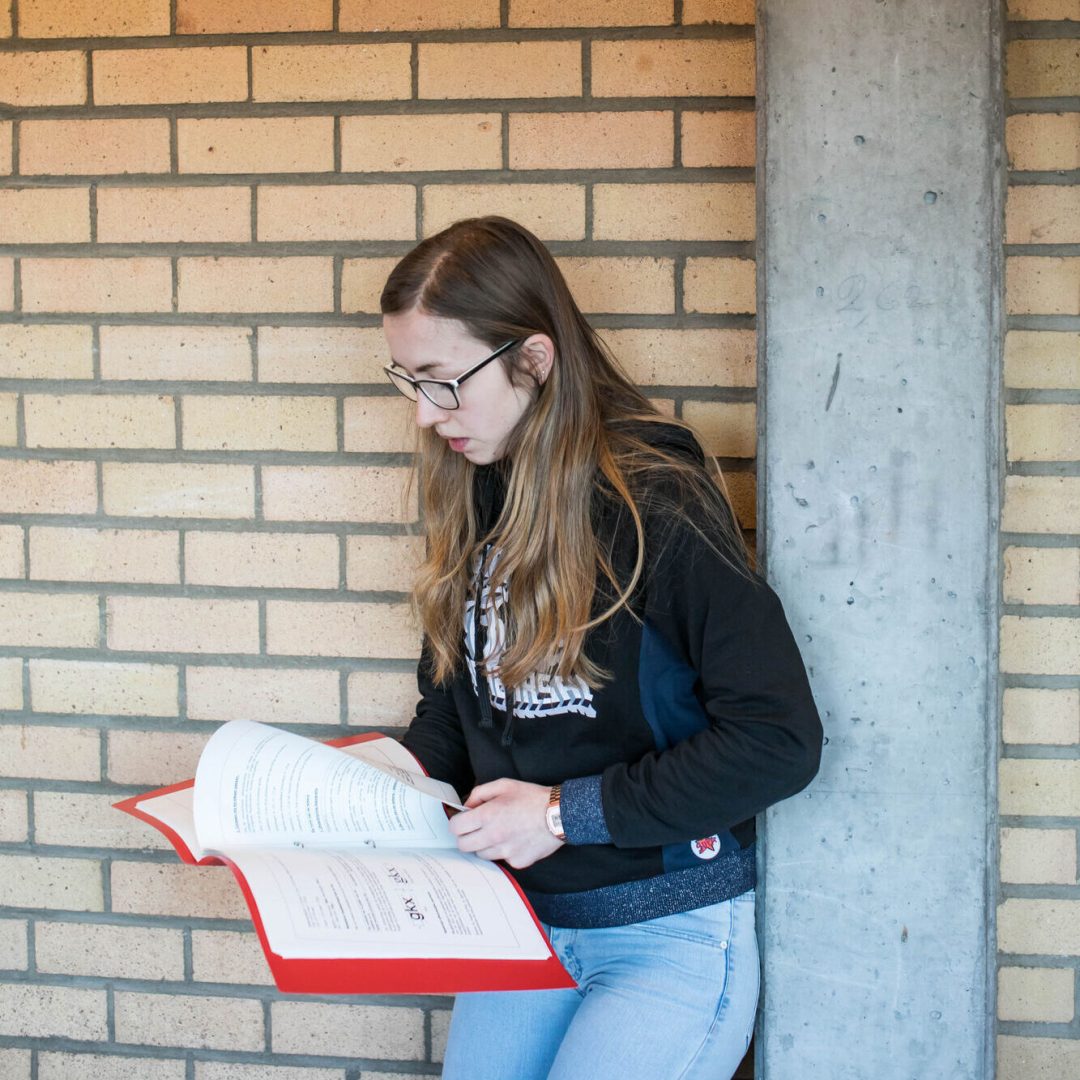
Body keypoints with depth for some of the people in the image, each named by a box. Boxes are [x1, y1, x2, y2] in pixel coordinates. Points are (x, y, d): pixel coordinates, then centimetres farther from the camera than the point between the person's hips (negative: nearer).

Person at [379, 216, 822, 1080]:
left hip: (670, 937, -6)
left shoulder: (654, 503, -18)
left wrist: (569, 813, -19)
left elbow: (779, 741, -21)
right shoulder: (475, 497, 3)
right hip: (520, 924, 7)